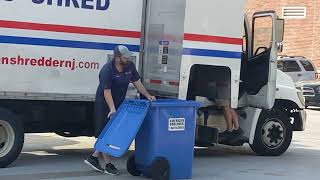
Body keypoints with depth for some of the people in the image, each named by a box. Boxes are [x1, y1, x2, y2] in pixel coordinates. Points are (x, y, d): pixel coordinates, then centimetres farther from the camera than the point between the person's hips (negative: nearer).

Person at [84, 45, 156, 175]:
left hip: (119, 103, 8)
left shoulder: (130, 66, -2)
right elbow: (107, 92, -26)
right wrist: (112, 109, -34)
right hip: (105, 104, -7)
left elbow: (136, 82, 8)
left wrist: (147, 95, 2)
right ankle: (108, 165, 3)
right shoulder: (107, 70, -23)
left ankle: (93, 157, 20)